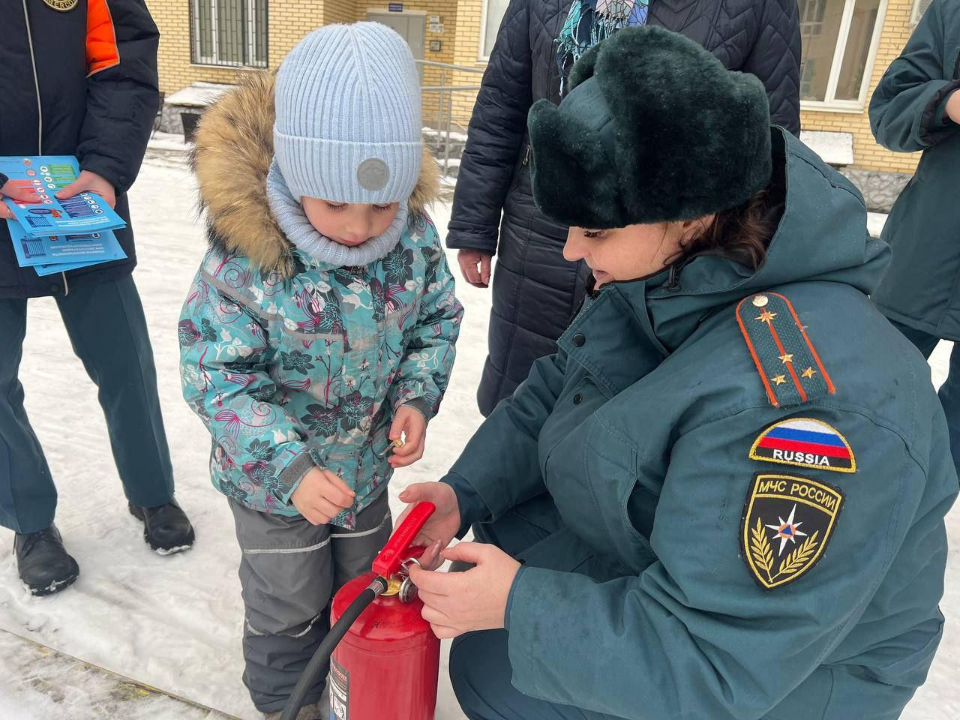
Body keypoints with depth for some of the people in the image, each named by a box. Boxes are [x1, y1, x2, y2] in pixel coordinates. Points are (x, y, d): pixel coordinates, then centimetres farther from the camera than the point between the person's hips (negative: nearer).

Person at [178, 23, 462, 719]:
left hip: (368, 464, 4)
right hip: (274, 481, -4)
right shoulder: (246, 257, -29)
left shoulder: (414, 236, -17)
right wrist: (291, 467, -33)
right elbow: (215, 376, -24)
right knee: (290, 607, 19)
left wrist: (417, 397, -17)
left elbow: (436, 319, -1)